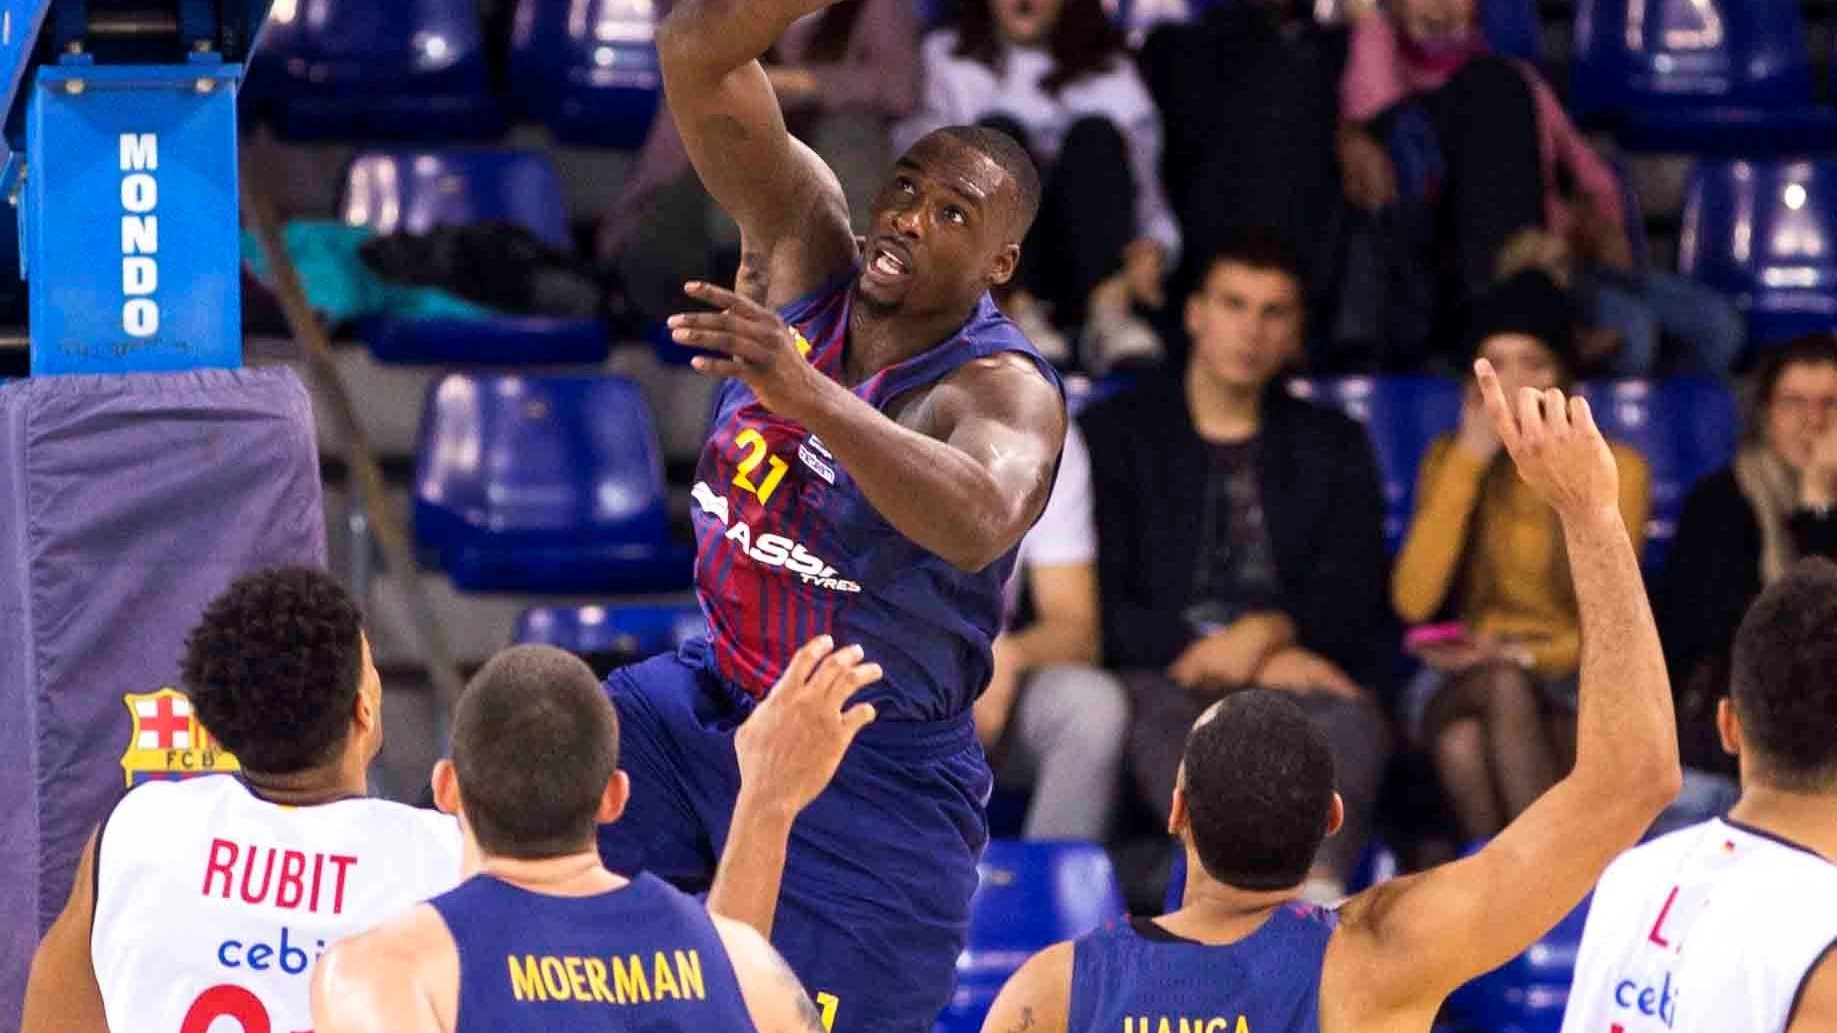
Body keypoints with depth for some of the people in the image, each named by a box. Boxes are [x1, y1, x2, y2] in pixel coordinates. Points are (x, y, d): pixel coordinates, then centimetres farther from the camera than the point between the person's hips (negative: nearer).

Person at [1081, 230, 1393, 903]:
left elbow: (1352, 599, 9)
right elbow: (1104, 608, 2)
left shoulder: (1333, 445, 22)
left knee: (1349, 719, -34)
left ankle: (1321, 888, -61)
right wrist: (1244, 661, -9)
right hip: (1161, 674, -1)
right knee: (1163, 720, -38)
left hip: (1291, 668, 2)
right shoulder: (1116, 432, 14)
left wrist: (1267, 633, -14)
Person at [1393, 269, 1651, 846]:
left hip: (1570, 689, -1)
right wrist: (1470, 462, -8)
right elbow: (1414, 600, -7)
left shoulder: (1615, 470, 3)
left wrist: (1521, 656, -19)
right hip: (1459, 688, 1)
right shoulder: (1451, 459, 8)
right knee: (1502, 688, -36)